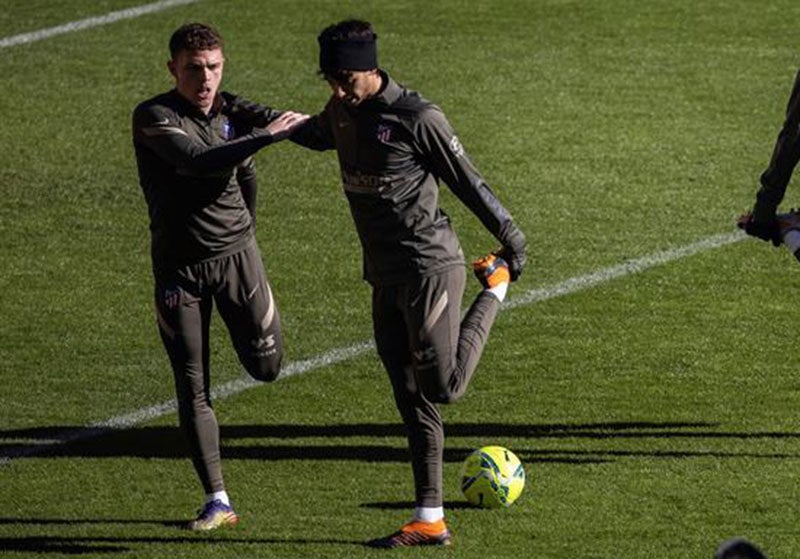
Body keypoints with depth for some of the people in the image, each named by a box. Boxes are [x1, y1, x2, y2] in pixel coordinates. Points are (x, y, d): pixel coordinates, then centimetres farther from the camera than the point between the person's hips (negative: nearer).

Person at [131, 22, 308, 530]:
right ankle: (218, 502, 5)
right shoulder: (154, 117, -13)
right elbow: (198, 161, -28)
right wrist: (264, 137, -36)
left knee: (267, 366, -7)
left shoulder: (231, 111, 3)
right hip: (178, 264, -3)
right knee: (193, 388, -1)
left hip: (236, 252, 3)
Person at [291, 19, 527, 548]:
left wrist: (511, 240, -5)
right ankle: (430, 520, 10)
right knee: (413, 400, 7)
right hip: (386, 278, 7)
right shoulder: (342, 110, 6)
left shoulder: (417, 118, -17)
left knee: (443, 386, -9)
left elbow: (468, 183, -11)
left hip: (430, 270, -7)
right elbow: (315, 133, 31)